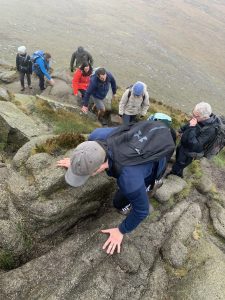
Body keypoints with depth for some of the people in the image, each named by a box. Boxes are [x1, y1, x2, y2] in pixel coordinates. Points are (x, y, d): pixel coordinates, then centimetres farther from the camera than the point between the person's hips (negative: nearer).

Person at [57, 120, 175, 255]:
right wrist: (76, 163, 6)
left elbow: (142, 209, -26)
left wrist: (121, 231, -11)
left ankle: (143, 185, 22)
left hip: (154, 163, -5)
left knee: (120, 203, 3)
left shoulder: (129, 178, -46)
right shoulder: (99, 135, -34)